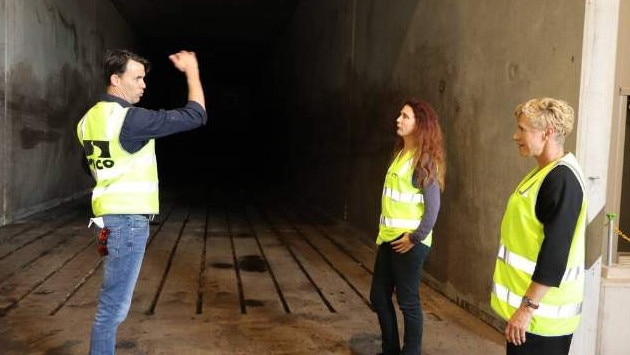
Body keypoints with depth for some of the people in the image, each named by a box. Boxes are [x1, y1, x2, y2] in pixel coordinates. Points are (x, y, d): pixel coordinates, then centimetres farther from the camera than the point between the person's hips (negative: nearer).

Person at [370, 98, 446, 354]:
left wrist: (415, 238, -14)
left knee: (408, 302, 4)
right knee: (379, 296, 16)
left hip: (408, 241, -9)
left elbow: (433, 206, -17)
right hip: (389, 238, 9)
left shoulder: (424, 160, -13)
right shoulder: (400, 153, 12)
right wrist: (384, 231, 14)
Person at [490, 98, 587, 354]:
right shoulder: (546, 172, 10)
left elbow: (555, 253, -25)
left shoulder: (562, 179, -20)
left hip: (541, 313, -9)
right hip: (531, 304, 9)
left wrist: (528, 307, -23)